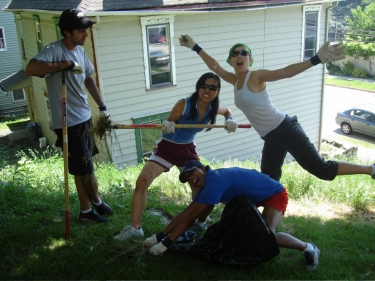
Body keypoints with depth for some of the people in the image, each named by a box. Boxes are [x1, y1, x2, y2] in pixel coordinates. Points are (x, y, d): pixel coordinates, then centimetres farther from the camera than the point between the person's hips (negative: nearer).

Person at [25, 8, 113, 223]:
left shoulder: (80, 50, 8)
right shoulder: (54, 50, -19)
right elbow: (31, 69, -37)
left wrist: (102, 106, 19)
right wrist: (66, 64, -31)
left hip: (85, 118, 8)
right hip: (68, 123, -8)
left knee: (83, 168, 18)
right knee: (85, 169, 3)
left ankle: (86, 210, 33)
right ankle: (96, 202, 27)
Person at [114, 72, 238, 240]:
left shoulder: (212, 109, -6)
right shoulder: (184, 104, -22)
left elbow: (227, 111, 16)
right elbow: (168, 123, -13)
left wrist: (229, 120, -6)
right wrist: (167, 126, -38)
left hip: (188, 149, 4)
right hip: (167, 147, -4)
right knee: (142, 181, -19)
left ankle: (201, 221, 37)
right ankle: (135, 228, -9)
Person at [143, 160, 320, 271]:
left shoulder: (214, 182, -31)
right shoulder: (206, 184, -4)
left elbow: (189, 219, -31)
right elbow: (186, 213, -3)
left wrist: (165, 244, -27)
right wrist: (159, 236, -6)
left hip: (274, 194, -9)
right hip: (255, 196, 9)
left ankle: (308, 248, -8)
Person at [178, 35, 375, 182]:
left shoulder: (257, 77, -12)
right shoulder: (235, 80, 10)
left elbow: (286, 72, -26)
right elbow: (214, 66, 21)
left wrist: (317, 59, -40)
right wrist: (194, 47, 24)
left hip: (285, 130, -7)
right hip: (271, 138, 8)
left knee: (320, 168, -7)